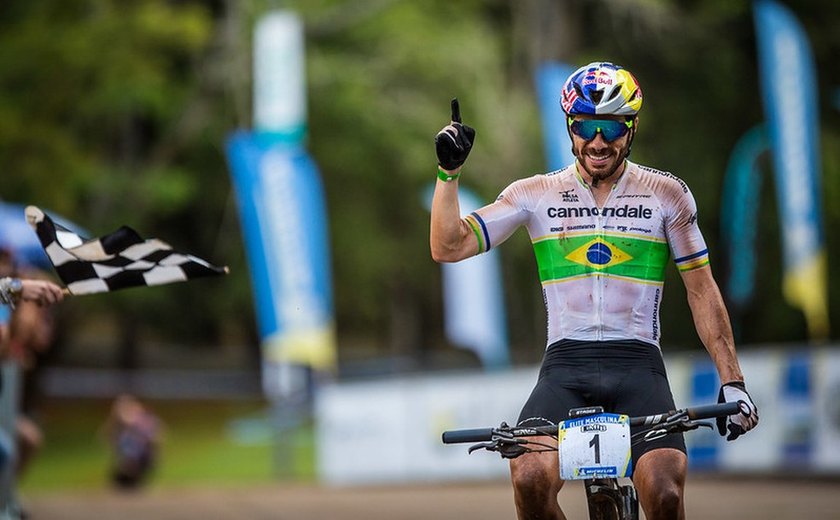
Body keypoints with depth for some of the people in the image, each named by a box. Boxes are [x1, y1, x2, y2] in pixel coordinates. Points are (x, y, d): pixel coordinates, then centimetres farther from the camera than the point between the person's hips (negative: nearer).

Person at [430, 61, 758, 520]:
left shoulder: (666, 194, 7)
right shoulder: (536, 195, 7)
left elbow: (701, 291, 10)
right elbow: (448, 248, 4)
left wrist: (732, 380, 3)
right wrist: (448, 172, -9)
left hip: (638, 366, 0)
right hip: (565, 367, 0)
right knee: (529, 479, -27)